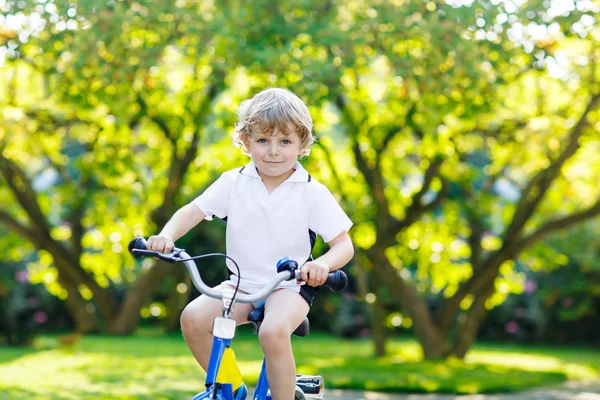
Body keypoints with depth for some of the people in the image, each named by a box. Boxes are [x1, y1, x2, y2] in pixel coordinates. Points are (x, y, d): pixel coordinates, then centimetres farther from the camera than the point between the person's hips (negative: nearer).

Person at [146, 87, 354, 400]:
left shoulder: (312, 192, -7)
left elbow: (343, 244, -9)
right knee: (193, 318, -20)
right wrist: (166, 236, -21)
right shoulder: (234, 182, 1)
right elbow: (192, 211, 0)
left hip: (290, 287, -4)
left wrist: (323, 263, -32)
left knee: (274, 331, -34)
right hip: (241, 284, 4)